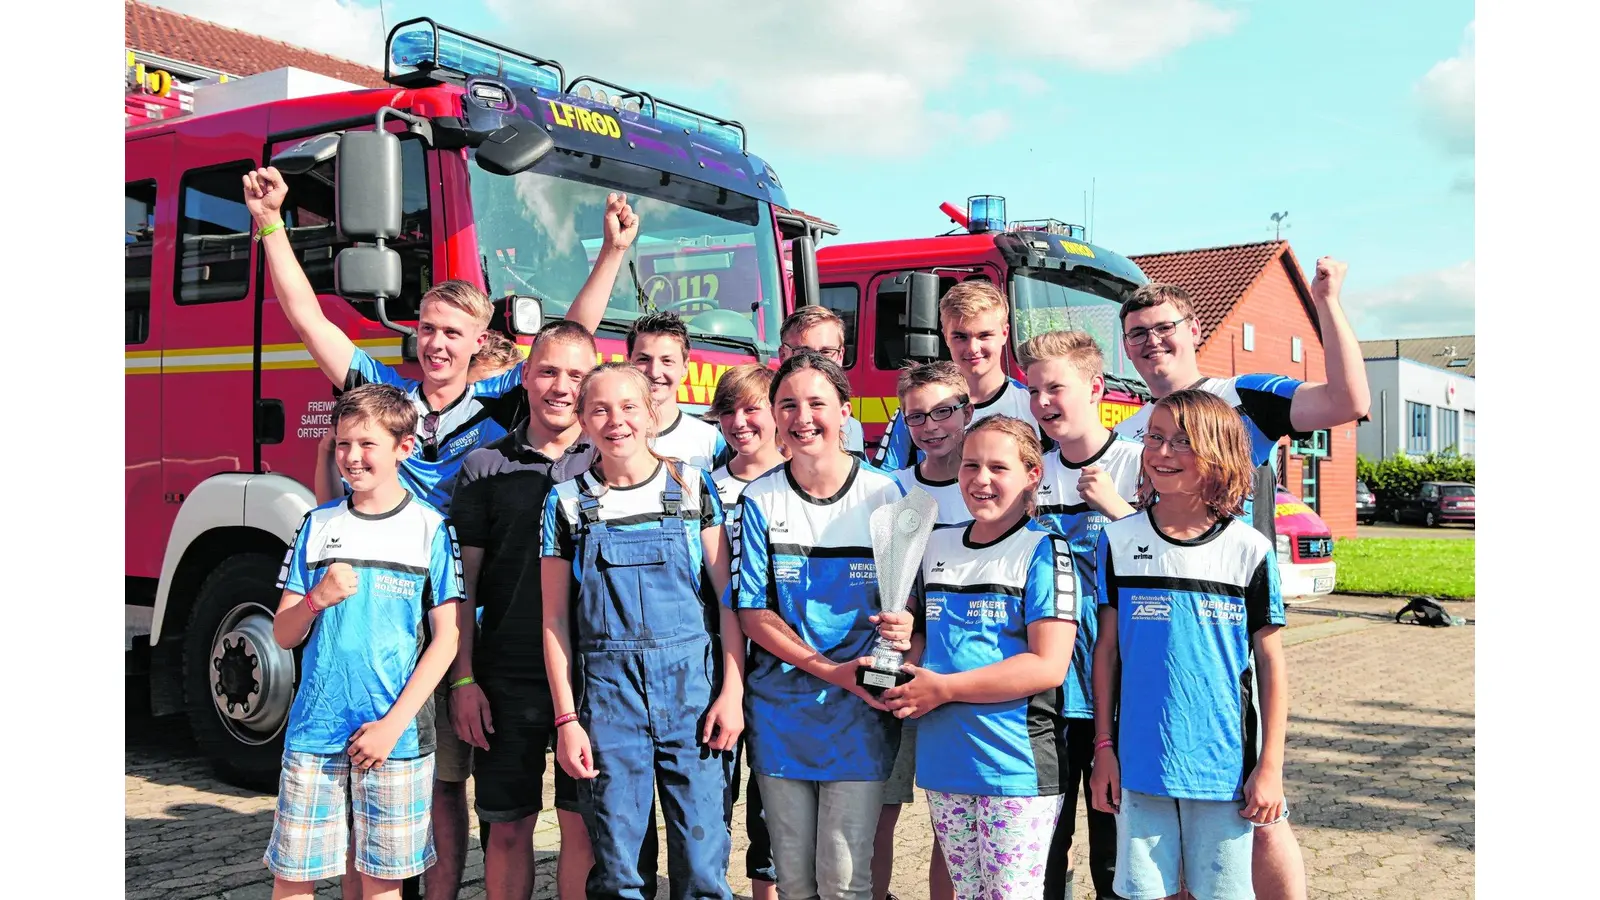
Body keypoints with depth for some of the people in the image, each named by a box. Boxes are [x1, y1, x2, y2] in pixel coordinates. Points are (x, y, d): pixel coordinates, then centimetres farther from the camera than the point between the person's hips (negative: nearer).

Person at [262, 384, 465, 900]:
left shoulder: (429, 529, -2)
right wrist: (317, 599, -13)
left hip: (396, 736, -2)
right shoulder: (319, 525, 6)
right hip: (314, 732, 2)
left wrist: (393, 724, -10)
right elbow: (283, 635, 8)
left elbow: (445, 639, -3)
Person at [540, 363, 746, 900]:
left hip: (692, 681, 0)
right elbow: (555, 619, 6)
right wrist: (566, 719, 0)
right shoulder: (568, 503, 6)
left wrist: (733, 692, -4)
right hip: (607, 690, 1)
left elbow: (729, 594, 4)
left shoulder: (692, 487, 5)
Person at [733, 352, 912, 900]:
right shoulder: (759, 500, 0)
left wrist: (904, 628, -23)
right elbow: (752, 611, -3)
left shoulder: (885, 495, -2)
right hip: (780, 707, 2)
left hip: (860, 710, -1)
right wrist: (830, 670, -15)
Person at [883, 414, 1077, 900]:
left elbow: (1049, 665, -16)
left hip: (1017, 765, -6)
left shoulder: (1045, 552, -8)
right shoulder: (936, 546, 11)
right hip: (943, 762, 6)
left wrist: (943, 687, -16)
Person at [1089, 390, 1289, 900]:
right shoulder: (1119, 541, 1)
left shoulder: (1249, 550, -4)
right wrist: (1103, 747, 3)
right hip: (1139, 763, 1)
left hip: (1224, 765, -1)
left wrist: (1270, 766, -2)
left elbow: (1271, 663, 0)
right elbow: (1106, 650, 5)